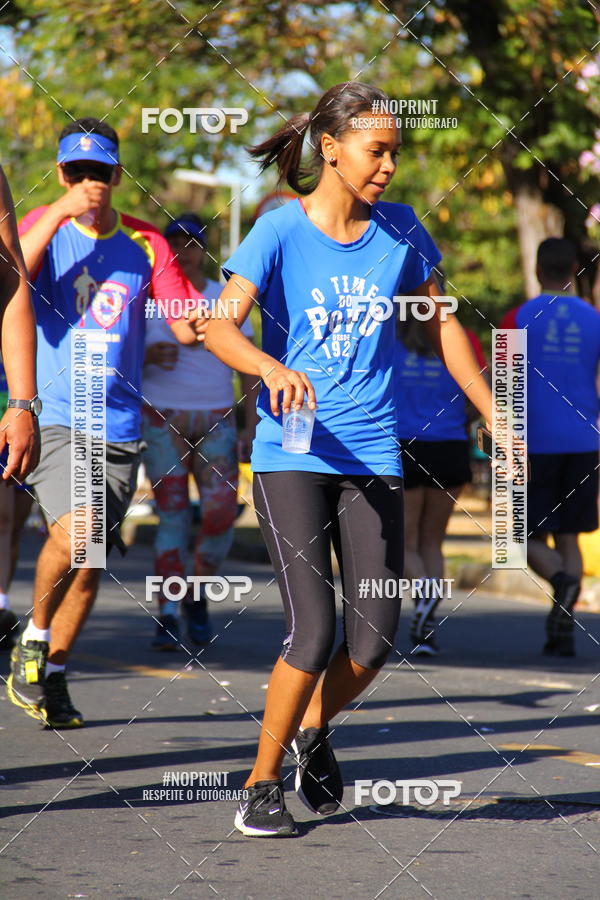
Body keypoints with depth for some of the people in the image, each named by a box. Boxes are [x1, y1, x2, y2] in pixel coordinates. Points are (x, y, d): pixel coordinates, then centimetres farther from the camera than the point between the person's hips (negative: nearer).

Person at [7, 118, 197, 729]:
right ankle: (33, 640, 1)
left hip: (119, 428, 3)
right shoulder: (42, 227, 2)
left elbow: (188, 329, 5)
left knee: (90, 564, 6)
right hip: (53, 419, -3)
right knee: (74, 533, -24)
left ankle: (52, 673, 24)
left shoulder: (147, 245, 7)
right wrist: (58, 216, -21)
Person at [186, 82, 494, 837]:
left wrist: (496, 420, 18)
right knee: (312, 632, -13)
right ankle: (261, 785, 6)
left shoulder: (399, 230, 5)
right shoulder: (280, 231, -7)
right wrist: (273, 369, -39)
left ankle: (313, 732, 30)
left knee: (373, 640, -1)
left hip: (372, 457, 4)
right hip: (291, 456, -4)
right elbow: (220, 327, -19)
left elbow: (442, 326, 19)